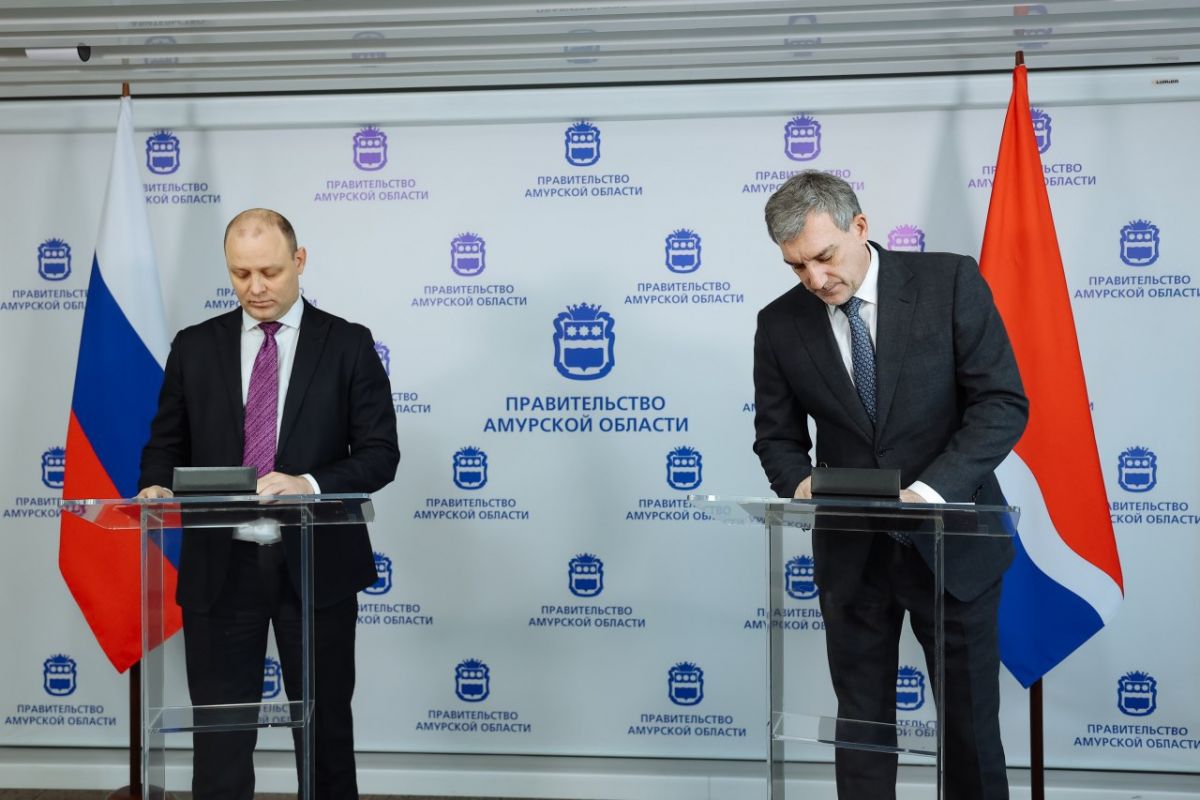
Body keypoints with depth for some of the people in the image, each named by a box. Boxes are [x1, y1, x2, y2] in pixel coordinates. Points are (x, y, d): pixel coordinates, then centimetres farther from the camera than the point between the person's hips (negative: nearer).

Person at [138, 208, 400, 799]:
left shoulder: (348, 345, 0)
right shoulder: (194, 347, 6)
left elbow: (380, 453, -5)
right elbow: (167, 445, 11)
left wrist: (310, 484, -22)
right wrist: (156, 487, -12)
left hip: (316, 566, -1)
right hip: (220, 566, 1)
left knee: (326, 728, 11)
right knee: (219, 737, 5)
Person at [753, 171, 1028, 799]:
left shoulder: (950, 281, -9)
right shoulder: (780, 324, -1)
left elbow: (1003, 402, -12)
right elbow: (778, 436, 7)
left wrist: (932, 489, -24)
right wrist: (800, 483, -17)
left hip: (951, 542, -2)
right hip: (852, 553, 2)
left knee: (970, 720, 9)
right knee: (861, 723, 10)